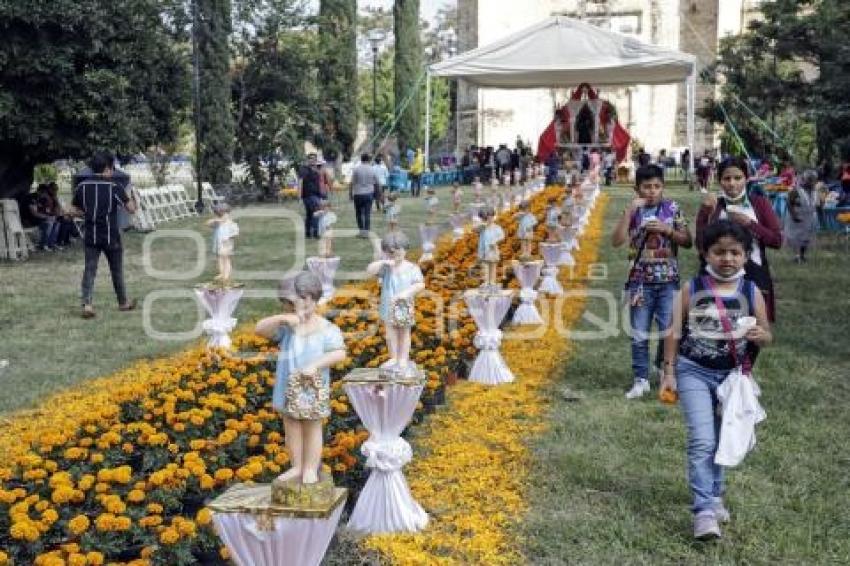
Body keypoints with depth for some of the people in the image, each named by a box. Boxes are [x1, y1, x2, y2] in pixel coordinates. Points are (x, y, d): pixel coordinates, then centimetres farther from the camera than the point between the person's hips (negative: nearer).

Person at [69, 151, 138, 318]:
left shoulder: (82, 186, 1)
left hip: (91, 236, 3)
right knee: (116, 270, 12)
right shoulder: (114, 187, -11)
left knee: (89, 270, 3)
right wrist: (133, 201, 11)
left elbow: (74, 211, 6)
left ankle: (86, 304, -11)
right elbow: (131, 209, -10)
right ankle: (123, 302, 26)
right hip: (111, 236, -2)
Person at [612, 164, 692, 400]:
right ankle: (640, 379, 14)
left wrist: (667, 230, -13)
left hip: (668, 280, 0)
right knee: (639, 334, 4)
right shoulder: (633, 211, 1)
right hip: (640, 280, 0)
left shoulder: (672, 208, 2)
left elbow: (687, 241, 4)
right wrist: (629, 211, -17)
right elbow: (616, 241, -11)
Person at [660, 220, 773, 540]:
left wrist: (760, 336, -18)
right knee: (702, 441, -12)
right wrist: (669, 372, -4)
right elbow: (675, 332, -1)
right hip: (693, 372, -3)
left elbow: (767, 335, 6)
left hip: (731, 375, 3)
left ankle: (714, 495, 36)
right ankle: (704, 511, -11)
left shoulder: (751, 292, -2)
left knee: (721, 441, 15)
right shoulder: (692, 289, -6)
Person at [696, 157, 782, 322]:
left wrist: (749, 223, -11)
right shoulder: (712, 205, 4)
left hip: (753, 275, 0)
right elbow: (701, 245, -7)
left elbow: (777, 240, -2)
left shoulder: (759, 202, 4)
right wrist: (705, 212, -16)